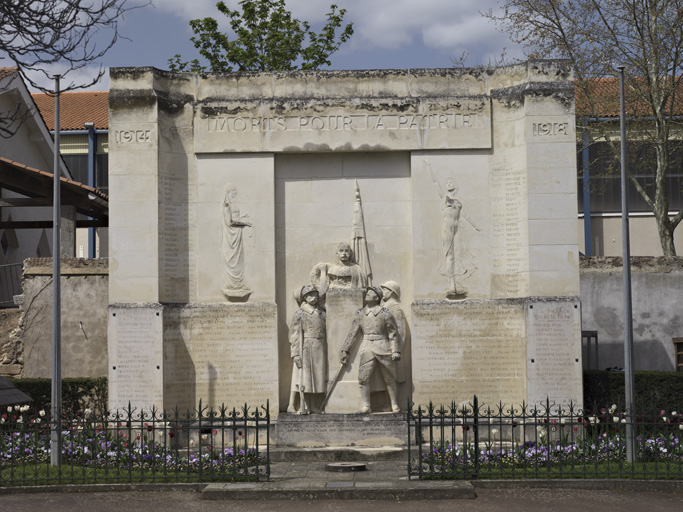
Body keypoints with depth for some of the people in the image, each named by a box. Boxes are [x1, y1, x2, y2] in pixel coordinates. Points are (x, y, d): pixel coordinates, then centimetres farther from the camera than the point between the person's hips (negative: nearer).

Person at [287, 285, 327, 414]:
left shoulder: (322, 313, 12)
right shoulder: (299, 314, -2)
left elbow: (326, 332, 15)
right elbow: (295, 335, -5)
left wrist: (327, 350, 9)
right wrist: (296, 353, -12)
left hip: (320, 349, 5)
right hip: (306, 348, -5)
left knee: (318, 376, 5)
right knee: (303, 376, -4)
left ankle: (308, 406, 11)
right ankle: (303, 406, -1)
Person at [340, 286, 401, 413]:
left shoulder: (385, 313, -1)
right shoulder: (360, 314, 8)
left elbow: (393, 333, 0)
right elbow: (352, 333, 11)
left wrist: (395, 351, -6)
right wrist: (345, 350, 9)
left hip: (383, 348, -2)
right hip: (367, 349, 2)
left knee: (389, 378, 4)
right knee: (363, 378, -8)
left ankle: (394, 404, 15)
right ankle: (366, 405, 0)